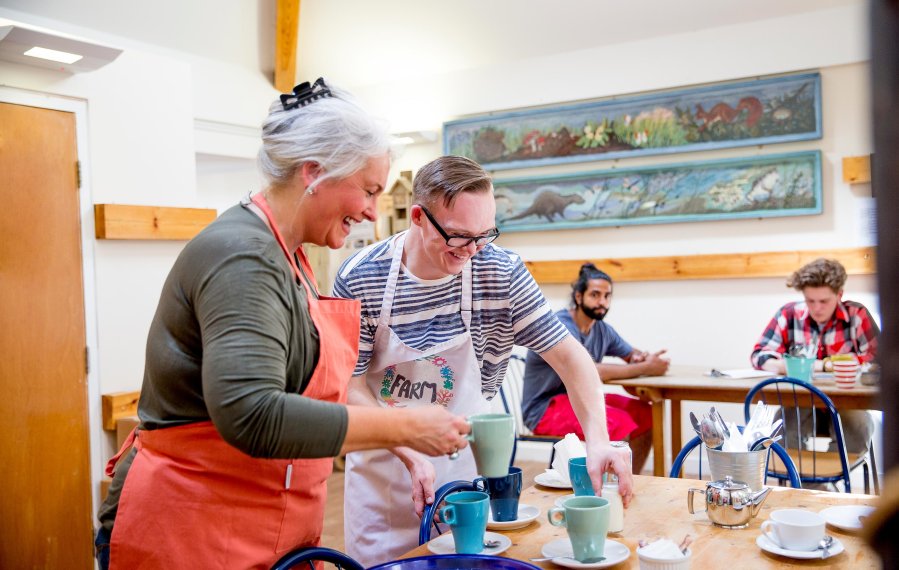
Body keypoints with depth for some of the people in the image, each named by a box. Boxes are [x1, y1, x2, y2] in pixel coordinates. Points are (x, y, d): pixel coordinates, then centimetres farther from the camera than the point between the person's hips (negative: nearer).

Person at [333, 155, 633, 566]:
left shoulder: (502, 273, -14)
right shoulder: (360, 279, -17)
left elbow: (569, 356, -13)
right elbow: (350, 386, -12)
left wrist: (597, 439, -27)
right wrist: (409, 454, -24)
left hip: (464, 470, 1)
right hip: (381, 464, 0)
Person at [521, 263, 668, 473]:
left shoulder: (602, 329, 5)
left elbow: (632, 354, 16)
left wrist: (641, 358, -11)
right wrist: (645, 368, -26)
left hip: (580, 398, 9)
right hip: (545, 409, -9)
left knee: (647, 415, -2)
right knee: (619, 423, -27)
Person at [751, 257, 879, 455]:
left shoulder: (856, 315, -2)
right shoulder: (789, 314, 1)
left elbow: (876, 359, -12)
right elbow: (760, 354, -2)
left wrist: (822, 365, -15)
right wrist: (789, 365, -23)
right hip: (799, 406, 1)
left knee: (858, 426, -31)